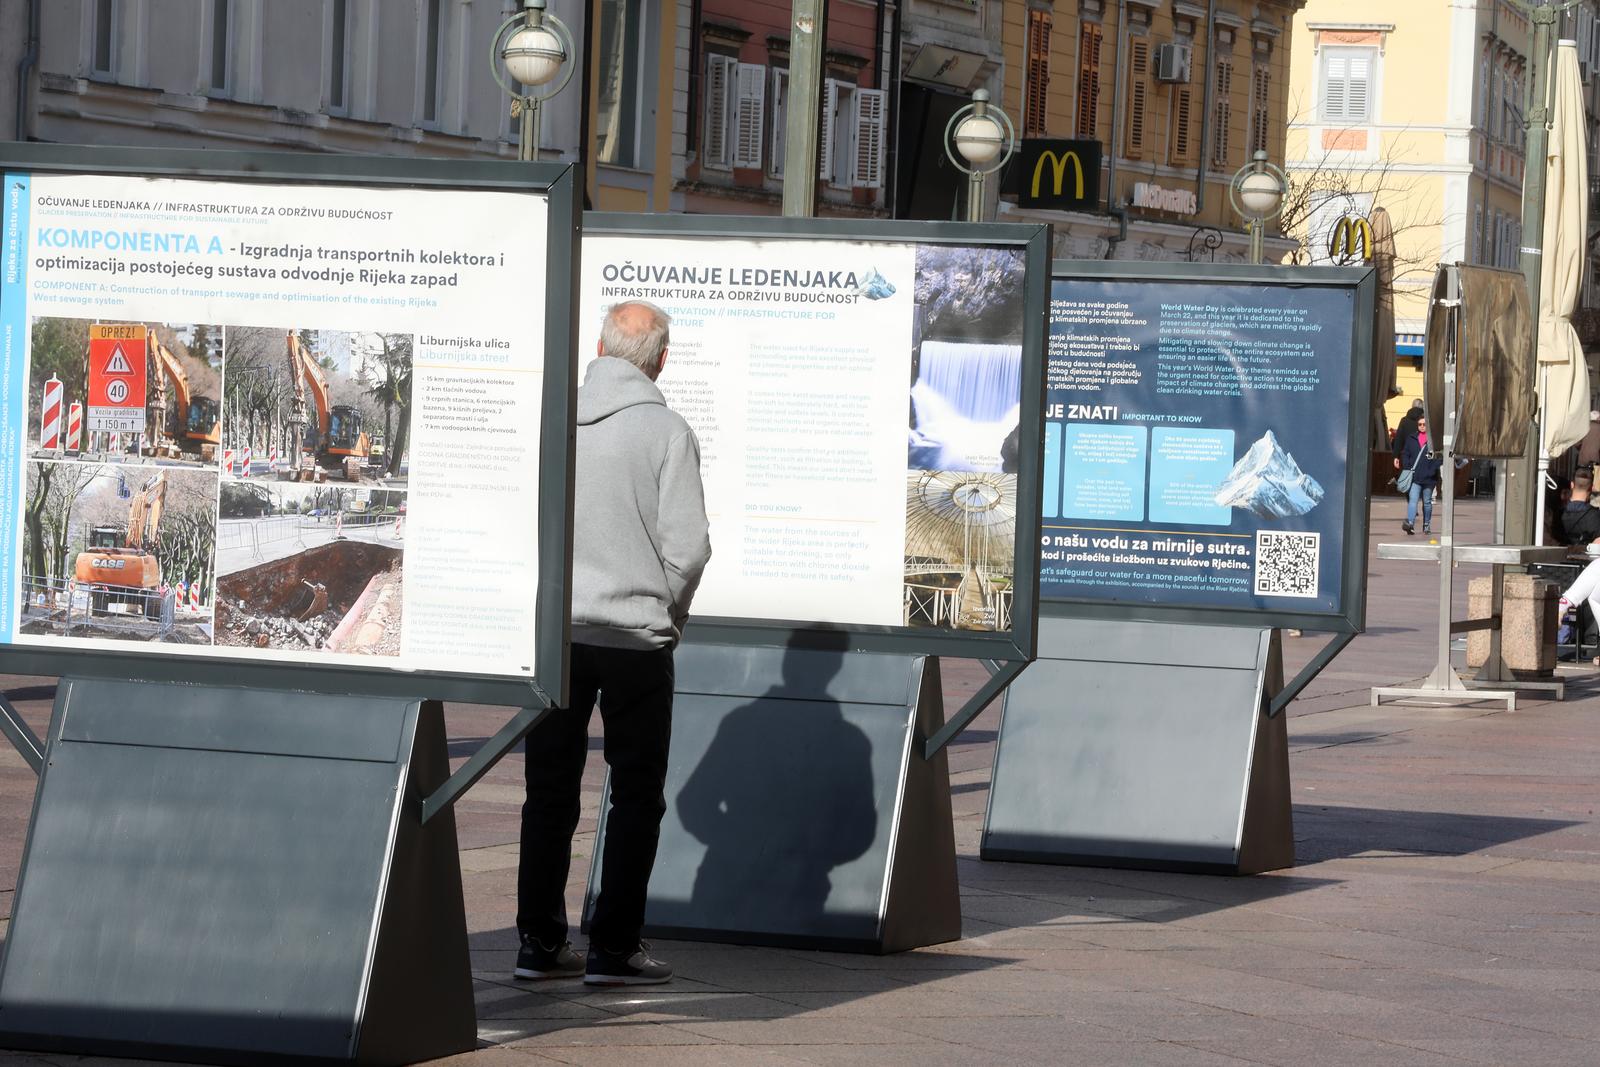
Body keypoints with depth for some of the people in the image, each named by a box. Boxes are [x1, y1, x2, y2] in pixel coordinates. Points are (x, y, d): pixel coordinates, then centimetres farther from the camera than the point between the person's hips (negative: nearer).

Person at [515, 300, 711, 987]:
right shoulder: (667, 432, -10)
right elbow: (687, 544, -11)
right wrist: (670, 610, 7)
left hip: (555, 632, 3)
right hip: (637, 634, -3)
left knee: (550, 791, 12)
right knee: (636, 794, 6)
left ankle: (540, 942, 14)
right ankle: (614, 947, 4)